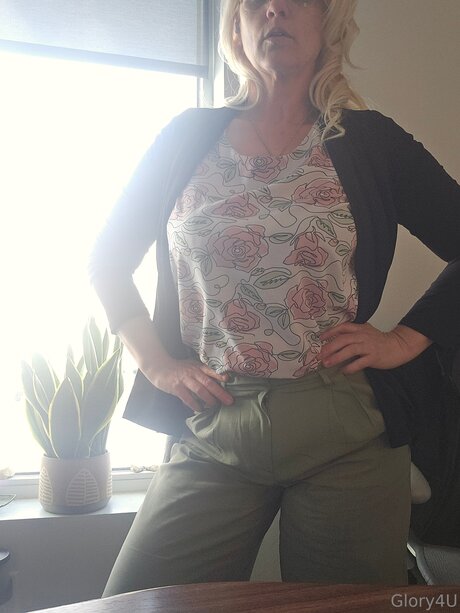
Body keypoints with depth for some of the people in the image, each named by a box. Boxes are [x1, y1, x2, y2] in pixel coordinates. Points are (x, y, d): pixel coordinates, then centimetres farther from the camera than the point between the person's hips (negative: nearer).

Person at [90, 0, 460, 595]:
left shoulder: (369, 140, 3)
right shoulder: (189, 138, 6)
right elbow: (107, 259, 12)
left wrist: (406, 339, -4)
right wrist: (156, 362, 2)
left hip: (348, 436, 0)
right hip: (213, 432, 1)